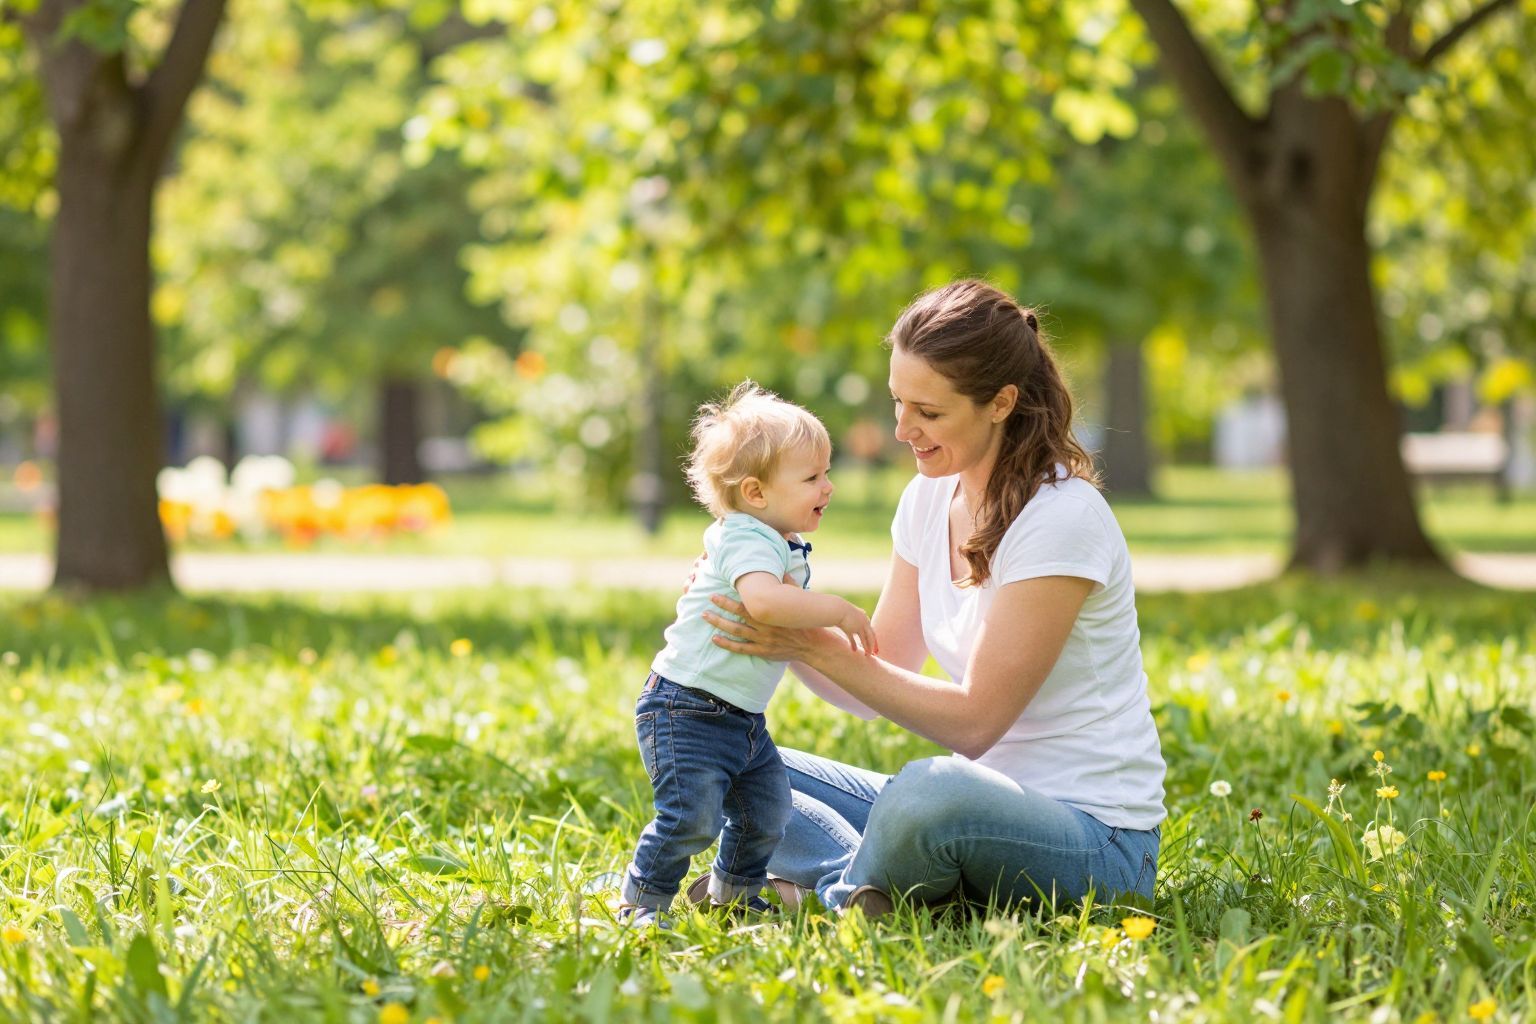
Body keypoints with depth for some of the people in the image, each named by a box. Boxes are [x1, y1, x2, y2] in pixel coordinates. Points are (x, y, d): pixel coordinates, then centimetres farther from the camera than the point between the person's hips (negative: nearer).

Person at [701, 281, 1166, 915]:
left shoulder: (1061, 518, -17)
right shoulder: (929, 499, 7)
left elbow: (974, 721, -18)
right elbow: (876, 687, 8)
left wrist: (813, 645, -22)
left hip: (1096, 838, -8)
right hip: (982, 802, 8)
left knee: (932, 792, -39)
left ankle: (834, 891, -9)